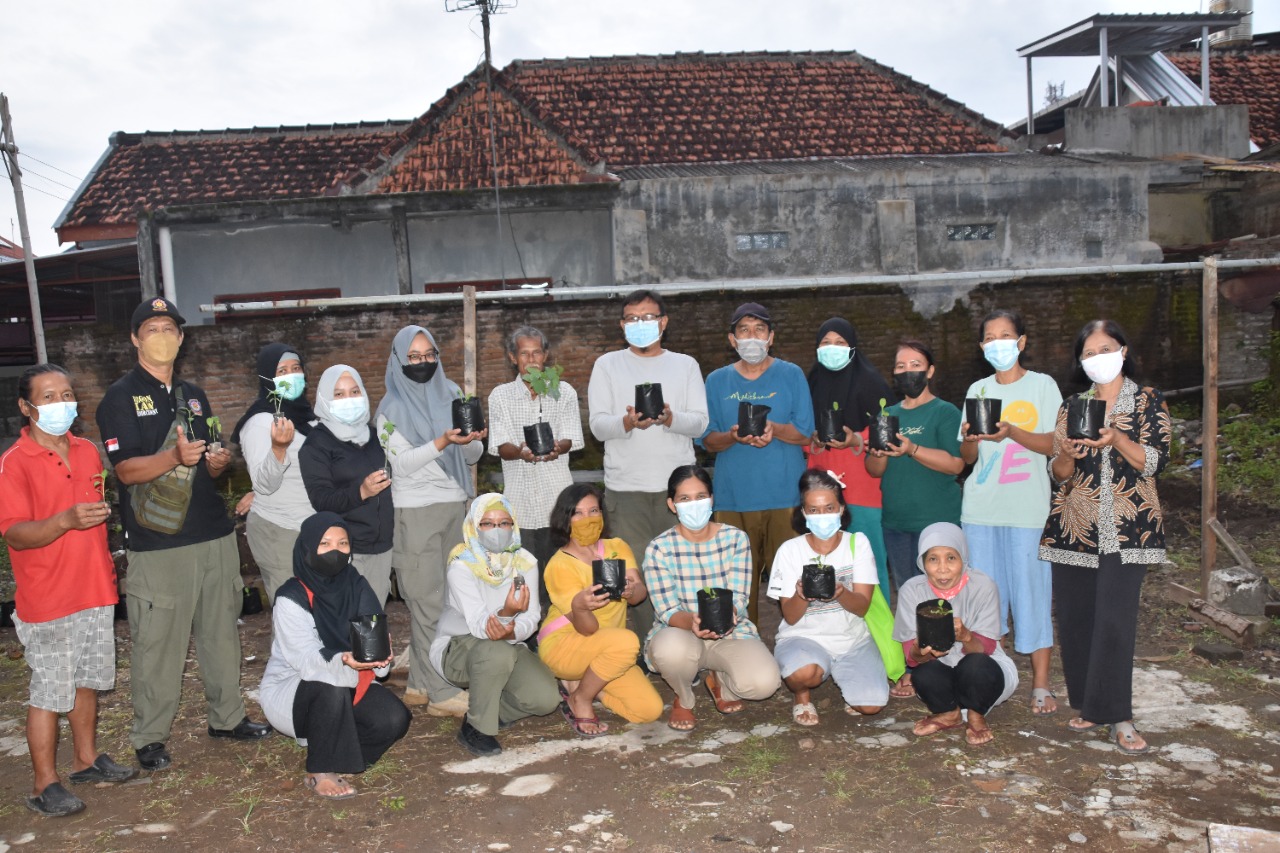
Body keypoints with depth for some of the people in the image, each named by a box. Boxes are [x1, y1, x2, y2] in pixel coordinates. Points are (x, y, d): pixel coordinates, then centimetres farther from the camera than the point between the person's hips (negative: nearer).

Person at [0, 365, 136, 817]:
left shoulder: (87, 451, 9)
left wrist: (108, 503, 8)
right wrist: (66, 520, -35)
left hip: (95, 591, 7)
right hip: (48, 603, -6)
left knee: (88, 681, 18)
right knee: (49, 692, 1)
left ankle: (86, 759, 32)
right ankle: (45, 785, 14)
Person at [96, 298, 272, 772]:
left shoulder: (193, 396, 17)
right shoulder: (120, 397, -2)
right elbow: (125, 469, -12)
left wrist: (218, 462, -2)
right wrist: (174, 457, -30)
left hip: (214, 534, 6)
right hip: (158, 542, -6)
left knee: (222, 630, 11)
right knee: (157, 640, -3)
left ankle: (227, 716, 25)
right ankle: (150, 737, 11)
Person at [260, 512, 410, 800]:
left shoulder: (356, 587, -6)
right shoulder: (291, 599, -20)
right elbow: (308, 663, -27)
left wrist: (379, 655, -37)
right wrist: (343, 661, -47)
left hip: (349, 682, 4)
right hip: (289, 688, -4)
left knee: (394, 719, -19)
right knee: (332, 690, -36)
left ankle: (334, 748, 7)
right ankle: (320, 772, -14)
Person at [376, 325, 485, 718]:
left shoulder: (451, 395, 11)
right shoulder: (392, 408, -2)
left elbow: (473, 456, 9)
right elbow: (401, 463, -12)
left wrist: (471, 441, -14)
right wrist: (443, 442, -24)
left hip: (455, 505, 5)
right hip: (416, 511, -5)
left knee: (442, 598, 7)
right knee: (429, 601, -5)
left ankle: (420, 684, 17)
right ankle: (440, 693, 0)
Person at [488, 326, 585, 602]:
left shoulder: (564, 392, 8)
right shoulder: (500, 396, 6)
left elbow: (571, 440, 0)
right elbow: (501, 448, -2)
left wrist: (556, 448, -24)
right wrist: (520, 452, -25)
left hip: (557, 496, 0)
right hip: (520, 496, 0)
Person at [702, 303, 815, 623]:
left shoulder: (791, 375, 8)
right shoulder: (717, 381, 12)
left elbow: (805, 432, 1)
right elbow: (708, 440, 7)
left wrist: (774, 429, -18)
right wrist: (733, 437, -14)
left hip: (785, 496, -1)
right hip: (733, 498, 1)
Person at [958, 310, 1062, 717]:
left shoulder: (1042, 385, 3)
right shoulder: (977, 390, 13)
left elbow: (1054, 444, -6)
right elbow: (967, 458, 11)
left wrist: (1012, 432, -22)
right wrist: (970, 438, -11)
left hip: (1027, 508, -3)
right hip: (980, 507, 4)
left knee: (1031, 590, -2)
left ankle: (1041, 684, 6)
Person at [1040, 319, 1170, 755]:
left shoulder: (1149, 401, 6)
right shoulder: (1072, 406, 13)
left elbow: (1154, 462, -5)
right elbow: (1059, 474, 8)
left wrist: (1116, 439, -22)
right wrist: (1067, 453, -14)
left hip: (1127, 527, -3)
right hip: (1074, 526, 3)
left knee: (1115, 620, -10)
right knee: (1074, 618, 3)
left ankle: (1118, 716, -3)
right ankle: (1087, 703, 17)